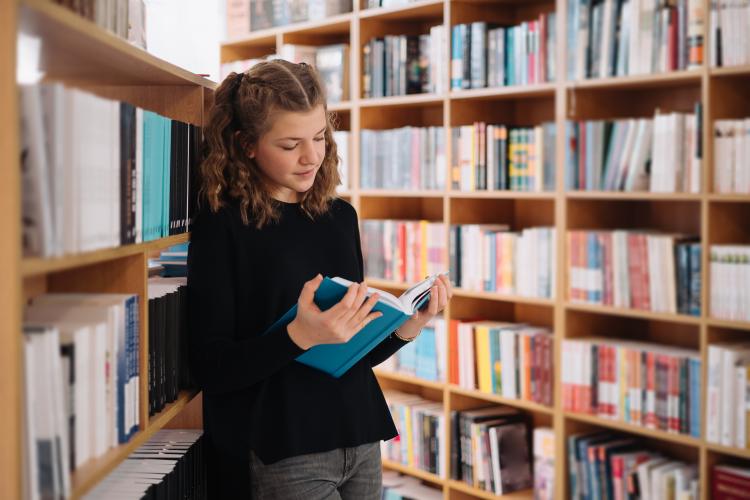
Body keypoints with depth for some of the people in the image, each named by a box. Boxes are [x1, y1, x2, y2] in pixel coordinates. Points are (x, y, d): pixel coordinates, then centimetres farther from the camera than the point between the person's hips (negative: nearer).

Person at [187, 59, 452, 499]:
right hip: (280, 458, -5)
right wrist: (299, 337, -26)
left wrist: (407, 328, -3)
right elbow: (211, 368, -12)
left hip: (359, 443, 5)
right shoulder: (222, 224, -8)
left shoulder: (340, 216, 8)